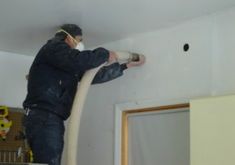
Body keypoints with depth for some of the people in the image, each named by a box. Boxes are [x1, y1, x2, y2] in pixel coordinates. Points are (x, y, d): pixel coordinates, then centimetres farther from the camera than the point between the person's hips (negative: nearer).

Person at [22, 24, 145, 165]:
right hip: (43, 119, -9)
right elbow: (79, 60, -20)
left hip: (53, 120, 9)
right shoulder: (54, 47, 0)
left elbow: (95, 75, 32)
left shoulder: (69, 66, 27)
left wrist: (125, 66, 36)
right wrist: (105, 54, -4)